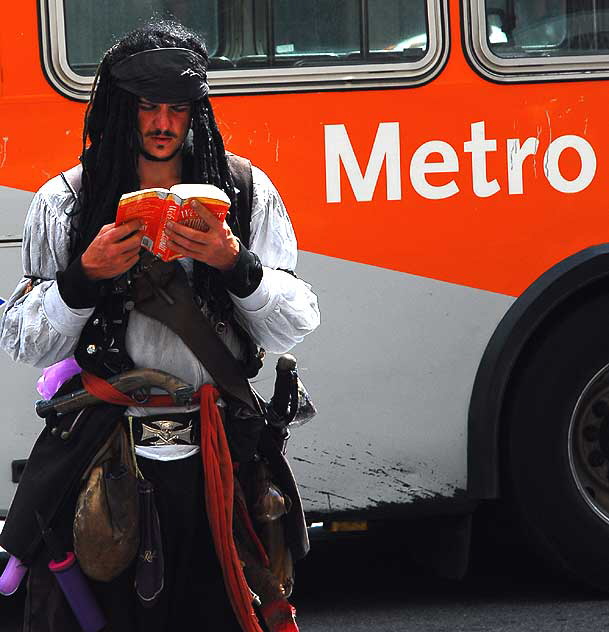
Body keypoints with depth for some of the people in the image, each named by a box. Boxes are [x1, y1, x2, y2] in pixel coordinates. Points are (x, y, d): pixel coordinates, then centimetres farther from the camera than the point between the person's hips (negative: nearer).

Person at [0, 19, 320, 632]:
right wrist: (86, 275, -13)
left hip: (220, 462, 1)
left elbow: (292, 329, 2)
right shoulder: (64, 202, 4)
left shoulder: (247, 191, 5)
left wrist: (235, 263, -15)